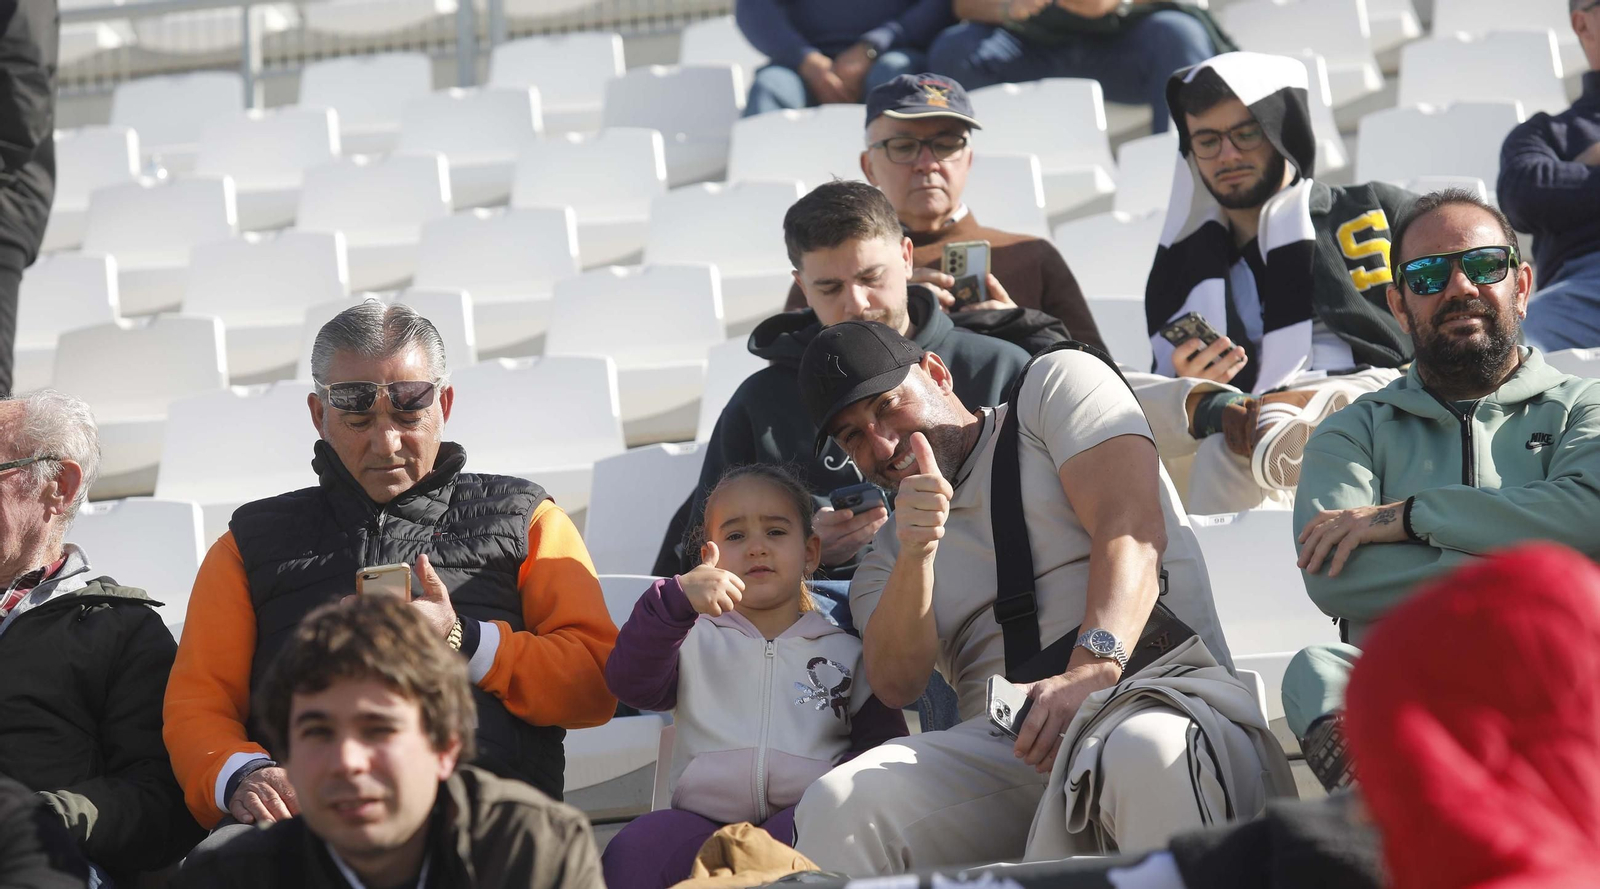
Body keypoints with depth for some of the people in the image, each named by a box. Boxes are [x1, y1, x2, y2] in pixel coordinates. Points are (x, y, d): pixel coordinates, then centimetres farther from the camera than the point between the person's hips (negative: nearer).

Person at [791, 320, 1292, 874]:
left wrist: (1093, 668, -18)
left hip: (1161, 688, -3)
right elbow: (897, 685, 8)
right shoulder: (885, 559, 28)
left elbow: (1133, 530, -1)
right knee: (835, 808, -28)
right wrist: (915, 554, -9)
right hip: (1004, 744, 3)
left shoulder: (1059, 384, 17)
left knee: (1151, 752, -43)